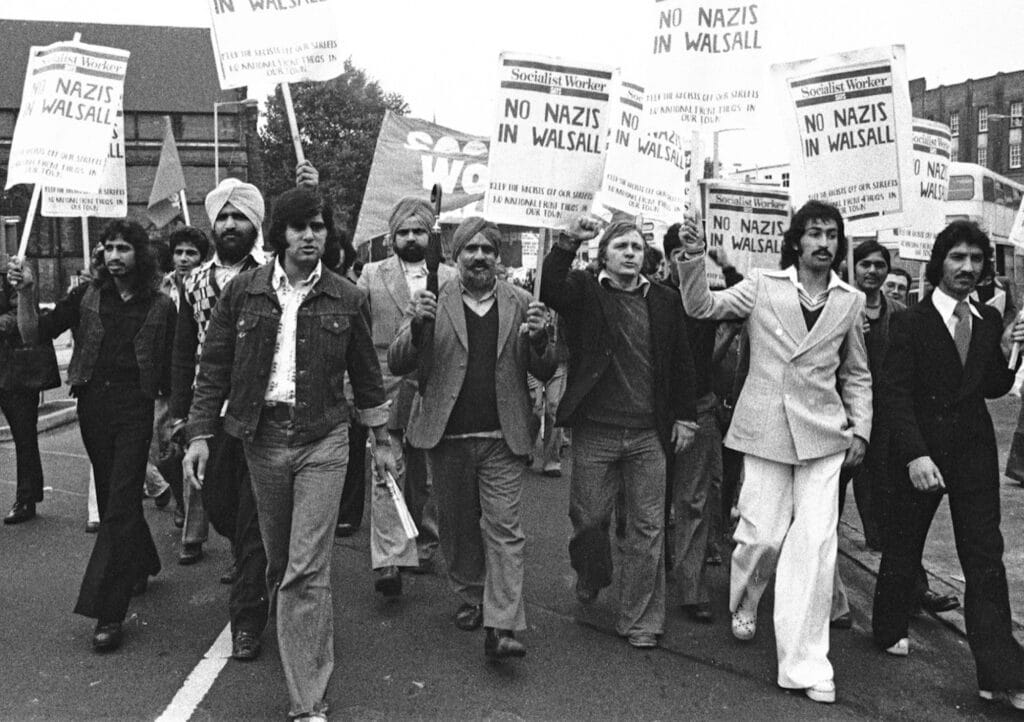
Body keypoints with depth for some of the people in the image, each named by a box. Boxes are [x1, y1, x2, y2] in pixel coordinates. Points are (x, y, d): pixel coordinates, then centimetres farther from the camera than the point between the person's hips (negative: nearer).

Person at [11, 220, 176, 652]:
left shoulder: (159, 307, 0)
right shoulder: (88, 296, 5)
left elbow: (169, 373, 2)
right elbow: (35, 334, 1)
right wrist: (25, 294, -14)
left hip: (135, 409, -4)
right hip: (92, 406, 4)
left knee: (120, 505, -7)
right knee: (112, 497, 16)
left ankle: (108, 613, -5)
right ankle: (139, 567, 39)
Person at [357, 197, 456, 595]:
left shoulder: (450, 278, 8)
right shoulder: (372, 275, 6)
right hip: (385, 391, -1)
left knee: (426, 477, 11)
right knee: (387, 474, -9)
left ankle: (423, 547, 28)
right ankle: (388, 561, -10)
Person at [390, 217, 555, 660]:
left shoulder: (520, 303, 6)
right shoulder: (433, 302, 3)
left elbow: (546, 373, 5)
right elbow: (397, 365, -3)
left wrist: (539, 339, -16)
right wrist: (417, 326, -22)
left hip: (503, 438, 0)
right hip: (446, 437, 1)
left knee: (503, 527, -3)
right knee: (457, 525, 11)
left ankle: (501, 627, -1)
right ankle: (470, 598, 31)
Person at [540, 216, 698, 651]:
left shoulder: (663, 301, 10)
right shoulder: (585, 292, 3)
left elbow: (681, 362, 13)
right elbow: (549, 288, -19)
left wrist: (684, 416, 10)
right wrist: (569, 241, -29)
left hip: (649, 435, 2)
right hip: (595, 431, -2)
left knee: (648, 528, 4)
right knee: (588, 518, 8)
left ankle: (639, 621, 16)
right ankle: (591, 576, 40)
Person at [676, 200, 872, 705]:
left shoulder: (851, 301, 8)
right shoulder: (762, 286, 2)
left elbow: (856, 375, 15)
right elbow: (701, 306, -6)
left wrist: (861, 429, 7)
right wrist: (693, 257, -20)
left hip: (823, 435, 2)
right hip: (766, 430, -1)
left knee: (814, 543, -4)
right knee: (763, 535, -1)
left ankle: (805, 664, 5)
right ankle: (743, 603, 34)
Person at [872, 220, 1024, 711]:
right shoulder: (910, 323, -7)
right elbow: (896, 393, -13)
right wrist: (915, 455, -23)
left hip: (975, 450, 4)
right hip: (921, 451, -3)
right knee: (903, 548, 11)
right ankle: (889, 629, 34)